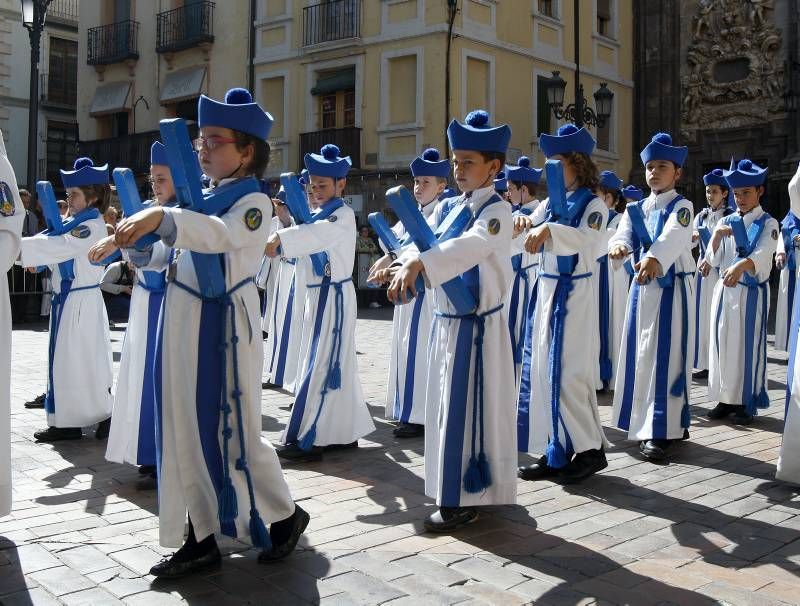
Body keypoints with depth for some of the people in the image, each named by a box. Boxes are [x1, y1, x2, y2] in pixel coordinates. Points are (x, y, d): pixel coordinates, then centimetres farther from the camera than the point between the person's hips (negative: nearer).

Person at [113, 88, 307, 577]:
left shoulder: (254, 201, -8)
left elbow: (221, 234, -31)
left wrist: (161, 217, -43)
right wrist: (134, 242, 0)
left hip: (222, 326, -8)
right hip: (181, 322, 8)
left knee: (231, 433, -1)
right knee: (186, 433, 9)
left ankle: (286, 515, 22)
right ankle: (202, 539, 20)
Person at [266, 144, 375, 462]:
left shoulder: (343, 215, -13)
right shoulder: (320, 215, 17)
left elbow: (316, 235, -33)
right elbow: (306, 238, 12)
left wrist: (279, 238, -46)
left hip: (333, 296, -9)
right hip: (318, 296, 9)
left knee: (321, 366, -7)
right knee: (336, 364, 13)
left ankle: (307, 439, -3)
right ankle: (345, 431, 22)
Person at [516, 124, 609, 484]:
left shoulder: (593, 204, -7)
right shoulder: (550, 203, 13)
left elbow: (586, 239, -26)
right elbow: (530, 228, 6)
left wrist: (548, 230, -41)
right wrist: (524, 224, -16)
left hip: (574, 294, -7)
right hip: (546, 290, 7)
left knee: (568, 372, -6)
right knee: (543, 370, 8)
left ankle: (589, 449, 9)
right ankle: (556, 451, 18)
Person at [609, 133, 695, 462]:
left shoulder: (681, 206, -5)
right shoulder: (637, 207, 12)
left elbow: (673, 236, -27)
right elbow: (624, 232, -7)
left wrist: (654, 258, -48)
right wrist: (619, 246, -33)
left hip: (672, 289, -6)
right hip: (641, 287, 6)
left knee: (665, 357, -6)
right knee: (640, 355, 9)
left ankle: (662, 431, -3)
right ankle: (644, 423, 22)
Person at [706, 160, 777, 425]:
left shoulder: (768, 223, -3)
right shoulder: (726, 222, 10)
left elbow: (761, 254, -22)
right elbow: (713, 260, 5)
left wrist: (740, 266, -42)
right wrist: (717, 234, -12)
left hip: (751, 292, -4)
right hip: (724, 290, 4)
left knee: (748, 344, -1)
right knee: (722, 342, 5)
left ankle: (747, 402, 8)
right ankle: (726, 399, 14)